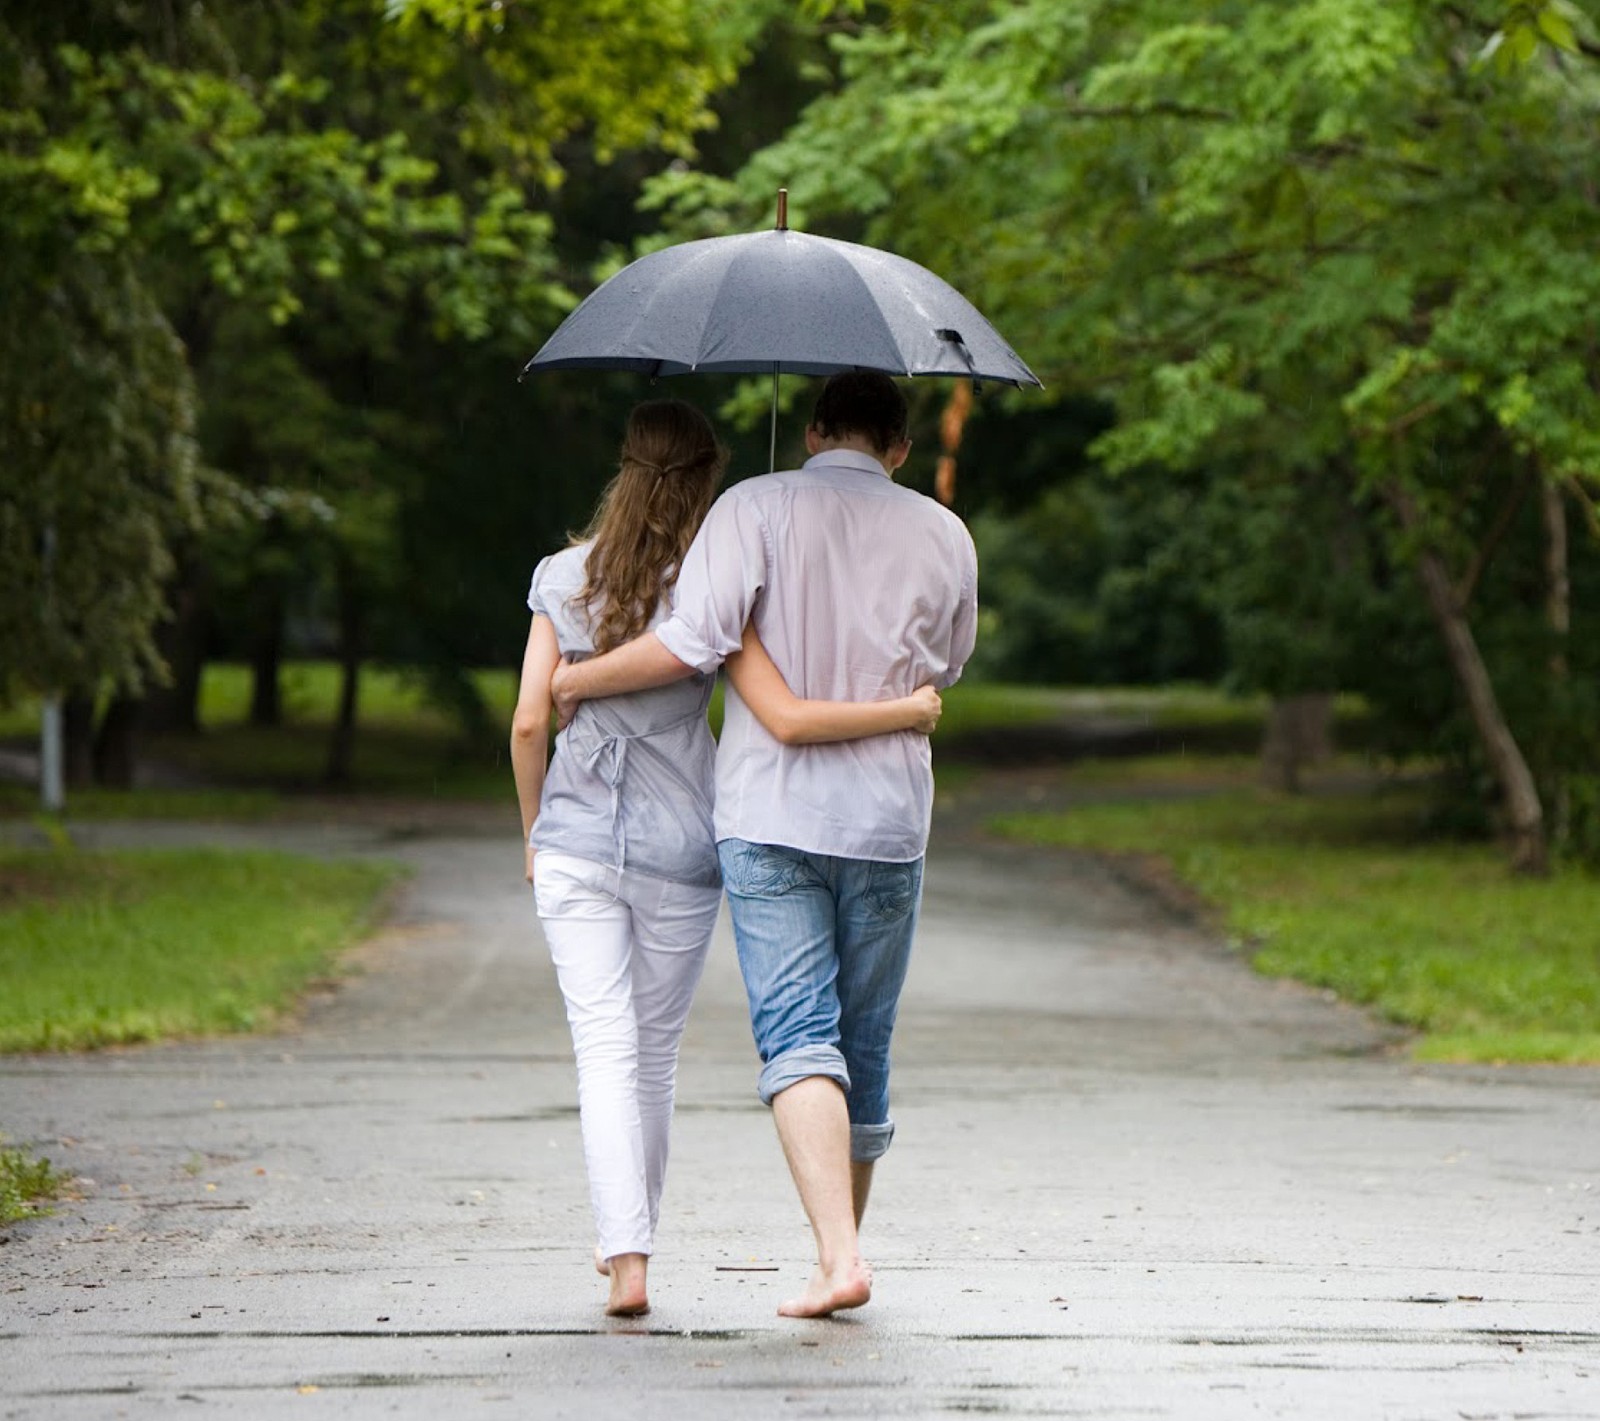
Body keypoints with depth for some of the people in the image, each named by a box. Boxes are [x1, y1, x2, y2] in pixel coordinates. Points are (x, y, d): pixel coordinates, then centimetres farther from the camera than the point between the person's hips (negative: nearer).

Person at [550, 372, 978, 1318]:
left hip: (770, 813, -2)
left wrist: (578, 680, 0)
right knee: (866, 1045, 13)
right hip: (889, 816, 3)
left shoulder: (757, 507, -4)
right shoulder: (944, 535, 6)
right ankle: (842, 1248, 23)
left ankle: (840, 1254, -22)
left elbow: (691, 644, -14)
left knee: (797, 1036, -7)